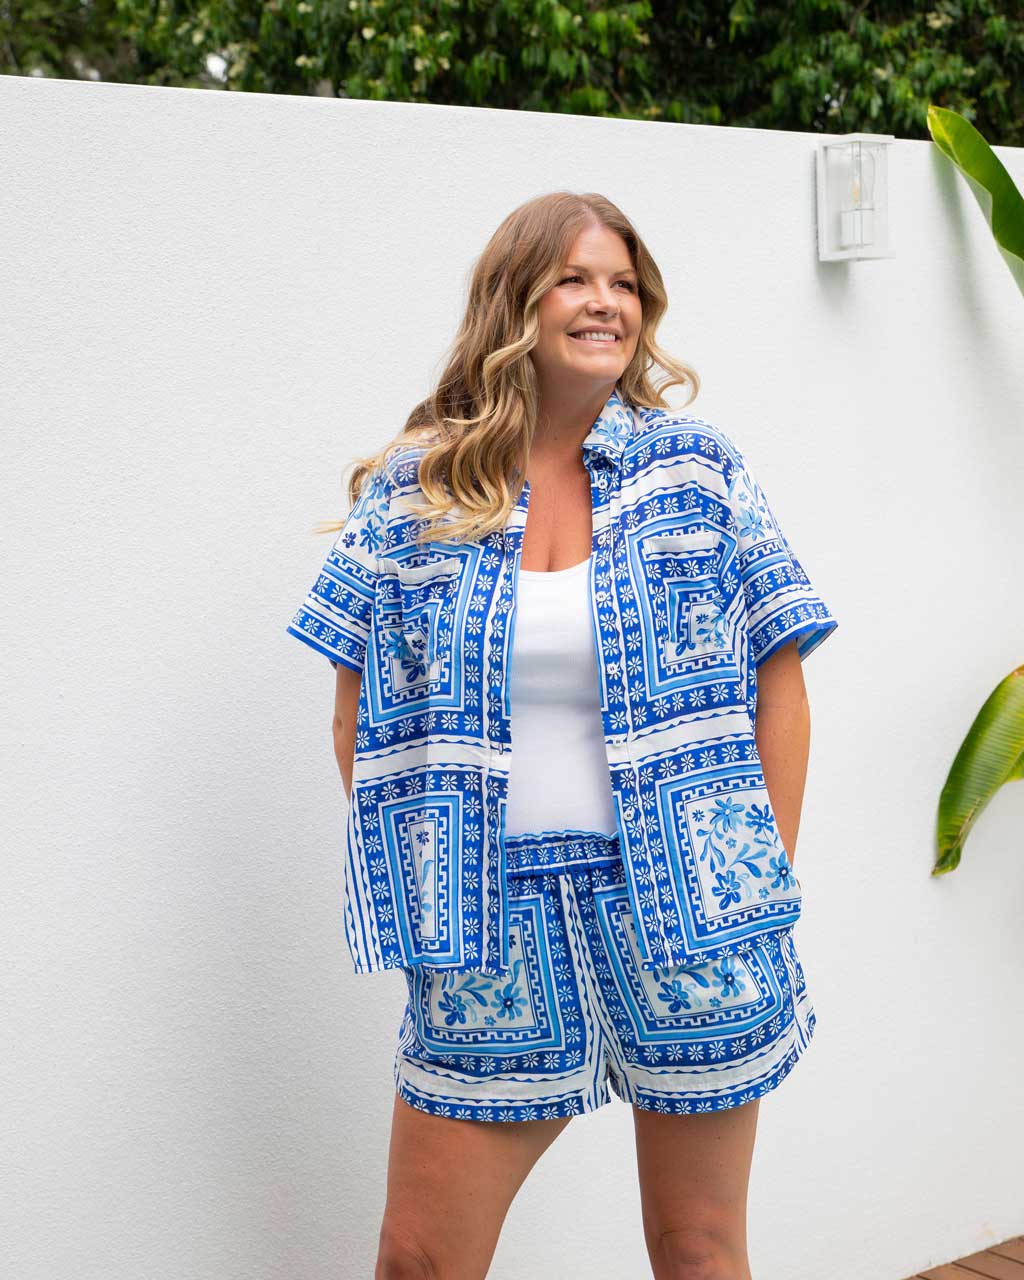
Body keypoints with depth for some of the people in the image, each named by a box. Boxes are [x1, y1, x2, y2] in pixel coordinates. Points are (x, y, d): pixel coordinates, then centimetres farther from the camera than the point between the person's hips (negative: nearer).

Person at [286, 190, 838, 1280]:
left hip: (687, 912, 0)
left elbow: (778, 684, 4)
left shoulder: (697, 466, 3)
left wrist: (767, 874, -1)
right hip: (490, 928, 0)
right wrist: (417, 892, 0)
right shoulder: (411, 490, 3)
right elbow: (360, 719, 7)